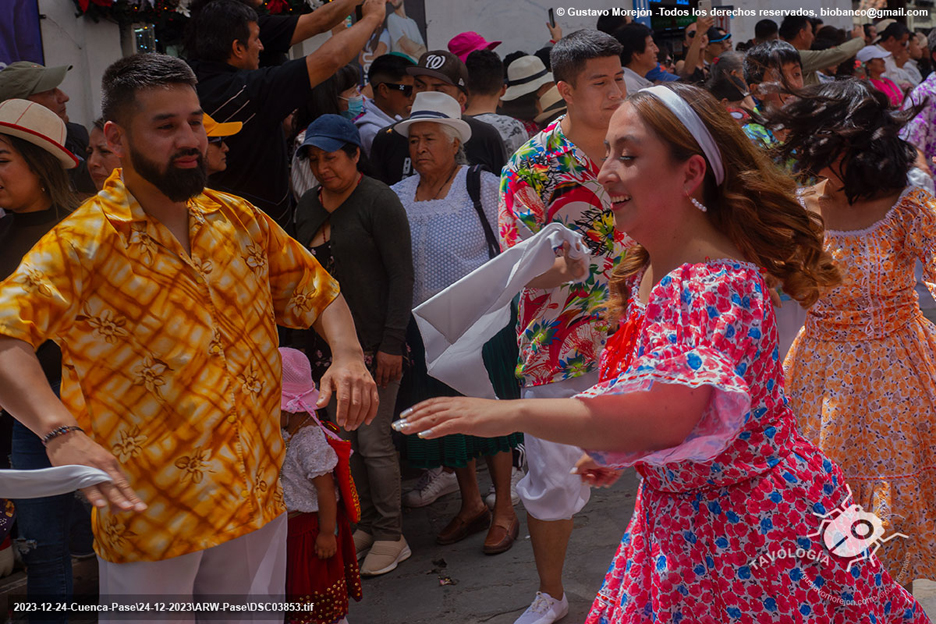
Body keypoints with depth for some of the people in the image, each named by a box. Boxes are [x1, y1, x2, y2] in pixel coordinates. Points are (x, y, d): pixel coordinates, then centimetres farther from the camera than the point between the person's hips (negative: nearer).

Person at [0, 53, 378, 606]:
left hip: (257, 496, 5)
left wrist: (348, 356, -7)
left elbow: (317, 291, 13)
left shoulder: (241, 220, 5)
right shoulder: (83, 243, -12)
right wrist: (62, 432, -40)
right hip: (148, 513, -4)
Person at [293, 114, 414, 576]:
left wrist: (392, 343, -17)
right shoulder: (308, 205, 13)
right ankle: (367, 523, 23)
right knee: (345, 439, 9)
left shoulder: (378, 201, -9)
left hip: (373, 341, -7)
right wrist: (309, 339, 13)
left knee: (373, 439, -4)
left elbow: (401, 275, -12)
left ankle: (391, 535, 11)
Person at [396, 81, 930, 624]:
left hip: (757, 527, -8)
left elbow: (668, 414, -36)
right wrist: (621, 454, 11)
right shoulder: (645, 274, 4)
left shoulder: (722, 282, -25)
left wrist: (511, 413, -35)